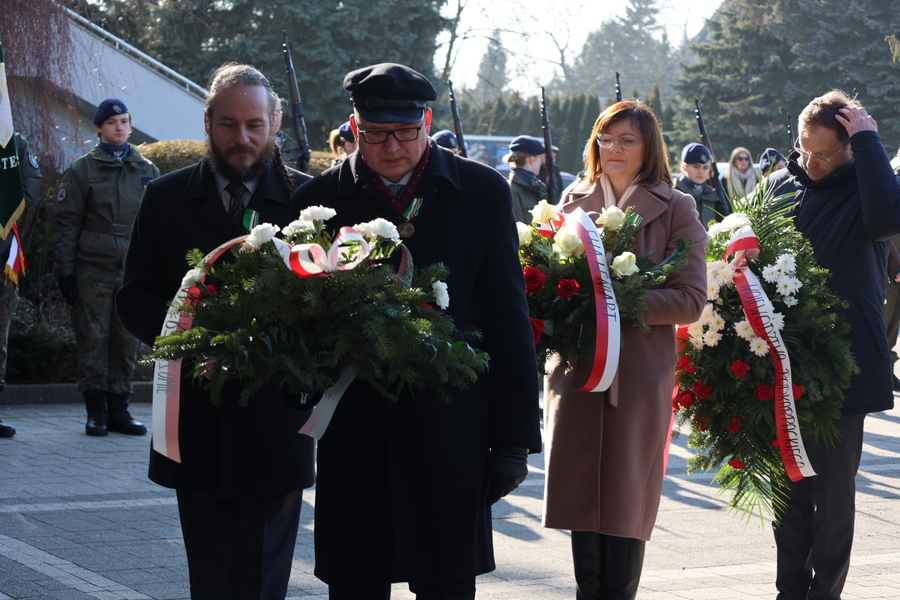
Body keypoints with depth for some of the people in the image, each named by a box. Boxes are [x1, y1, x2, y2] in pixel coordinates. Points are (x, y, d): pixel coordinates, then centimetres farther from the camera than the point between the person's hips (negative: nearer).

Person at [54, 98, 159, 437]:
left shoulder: (147, 171, 13)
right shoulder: (82, 171, 3)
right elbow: (67, 222, 1)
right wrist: (65, 271, -6)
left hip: (134, 270, 3)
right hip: (93, 269, -3)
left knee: (128, 341, 3)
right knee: (93, 338, -3)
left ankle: (118, 409, 11)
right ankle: (96, 411, 3)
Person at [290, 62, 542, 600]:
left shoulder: (483, 191, 2)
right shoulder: (320, 199, 3)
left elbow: (508, 317, 3)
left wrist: (515, 435, 0)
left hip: (451, 430, 0)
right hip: (354, 430, 1)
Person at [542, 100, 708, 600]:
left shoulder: (677, 210, 1)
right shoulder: (575, 202, 12)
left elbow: (690, 301, -7)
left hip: (639, 375, -3)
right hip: (577, 371, 3)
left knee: (626, 506, -2)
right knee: (581, 498, 4)